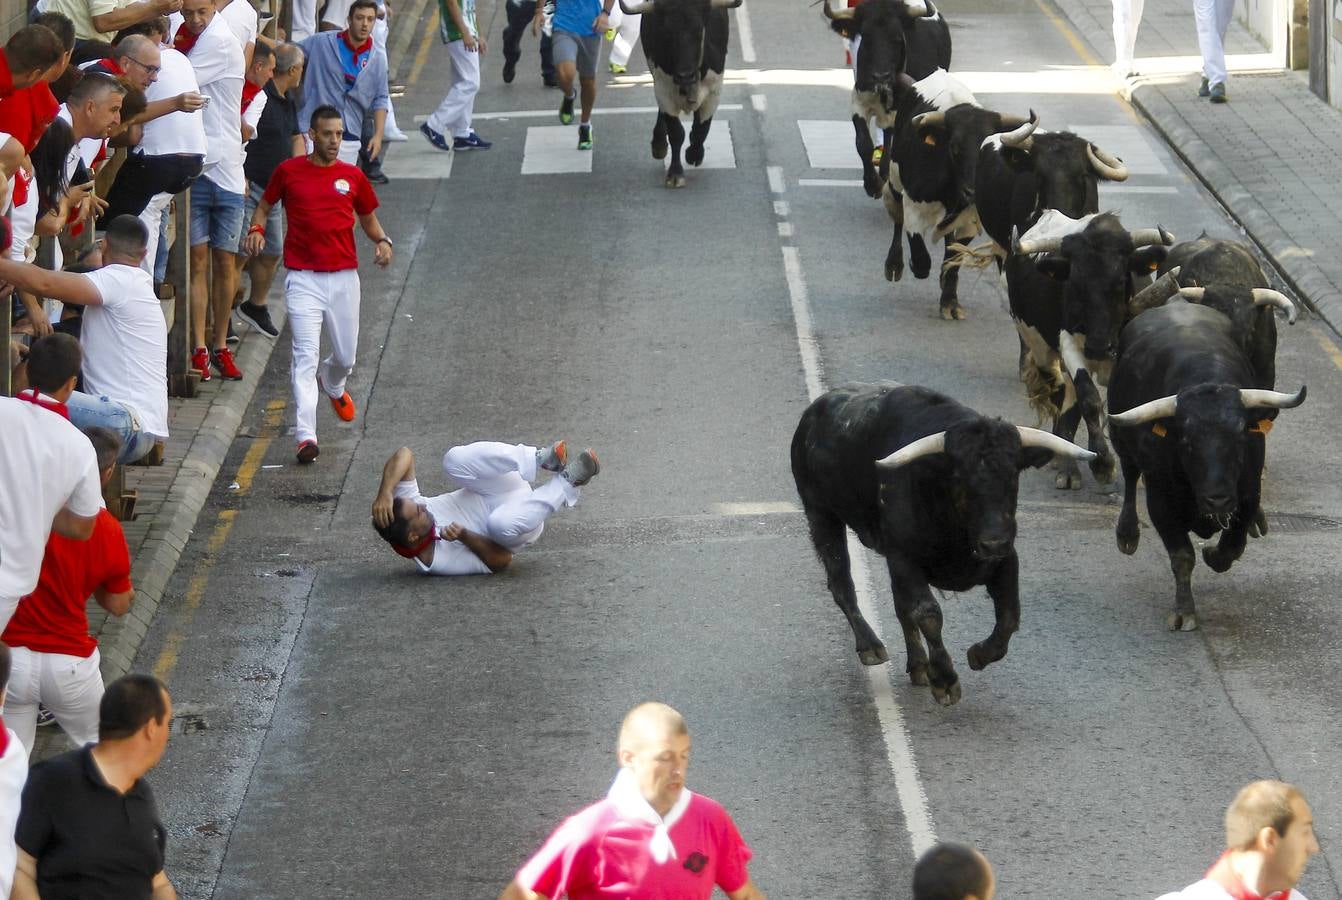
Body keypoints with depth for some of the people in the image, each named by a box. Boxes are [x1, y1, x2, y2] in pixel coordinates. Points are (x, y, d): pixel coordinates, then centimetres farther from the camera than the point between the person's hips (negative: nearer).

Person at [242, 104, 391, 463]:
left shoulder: (352, 176, 6)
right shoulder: (289, 171, 1)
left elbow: (368, 218, 18)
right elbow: (265, 205, 15)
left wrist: (382, 241, -2)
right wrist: (257, 230, -6)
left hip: (344, 276, 3)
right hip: (303, 278, -3)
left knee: (346, 356, 13)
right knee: (305, 355, -14)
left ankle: (333, 385, 51)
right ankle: (305, 435, -18)